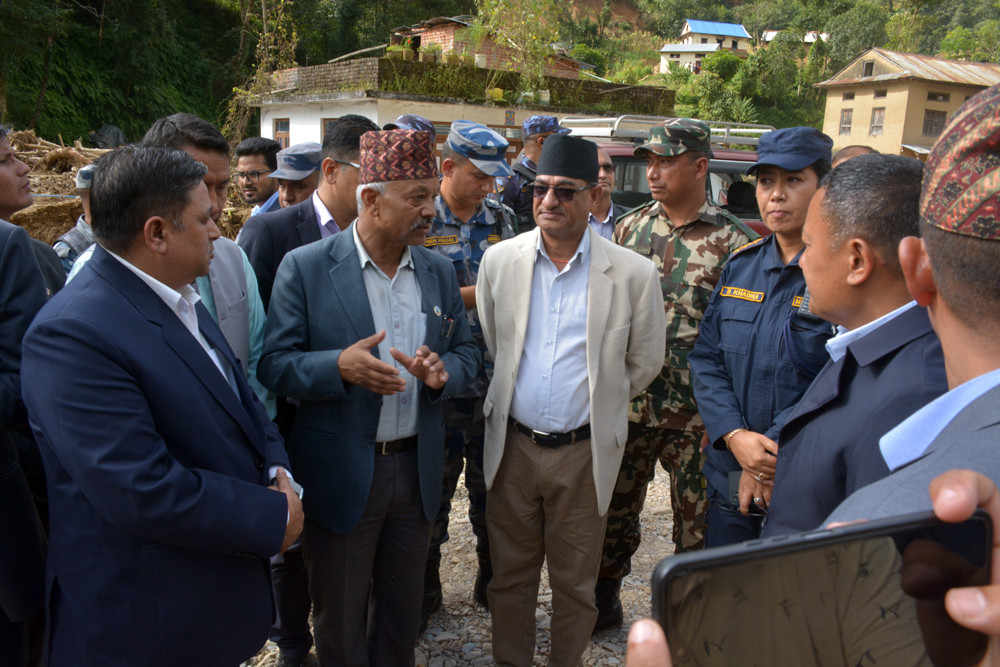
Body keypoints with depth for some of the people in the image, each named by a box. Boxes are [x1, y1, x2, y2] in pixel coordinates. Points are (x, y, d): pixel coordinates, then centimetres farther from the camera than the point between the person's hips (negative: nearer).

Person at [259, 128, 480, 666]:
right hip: (340, 475, -4)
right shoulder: (306, 267, -10)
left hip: (416, 471, 4)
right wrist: (339, 366, -29)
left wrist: (444, 371, -15)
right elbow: (274, 364, -11)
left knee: (402, 610, 22)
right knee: (339, 620, 16)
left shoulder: (440, 272, 3)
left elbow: (466, 351, 9)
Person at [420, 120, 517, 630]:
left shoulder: (502, 219, 7)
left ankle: (492, 583, 34)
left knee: (492, 488, 14)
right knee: (434, 488, 10)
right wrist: (479, 292, -17)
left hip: (495, 379, 4)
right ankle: (424, 594, 28)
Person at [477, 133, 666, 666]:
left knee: (574, 582, 15)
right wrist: (507, 401, 9)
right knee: (509, 575, 17)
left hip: (583, 452, -2)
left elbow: (644, 363, 3)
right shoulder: (499, 260, -2)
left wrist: (598, 402, 8)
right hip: (512, 445, 2)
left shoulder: (634, 274, -10)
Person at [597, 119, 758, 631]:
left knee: (696, 521, 10)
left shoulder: (733, 241, -7)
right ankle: (603, 601, 36)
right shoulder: (630, 227, 6)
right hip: (627, 401, 4)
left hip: (694, 414, -3)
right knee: (613, 508, 16)